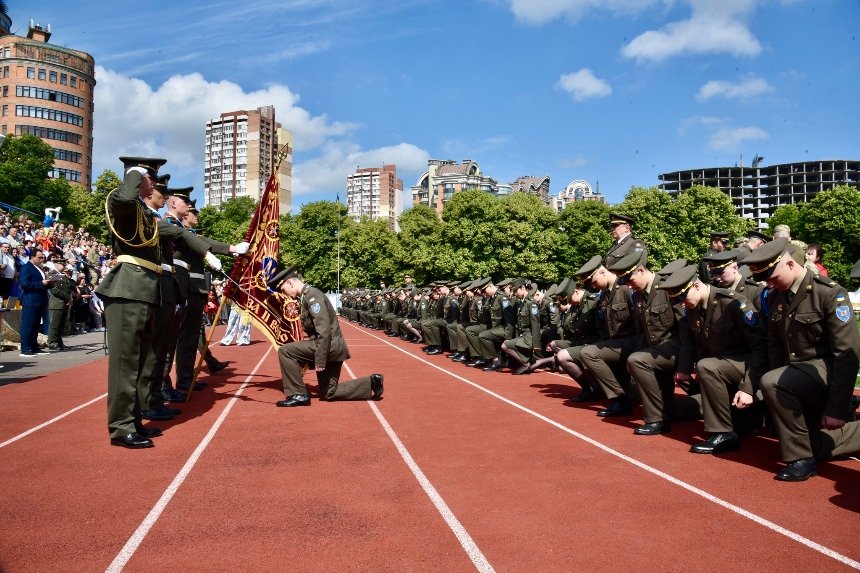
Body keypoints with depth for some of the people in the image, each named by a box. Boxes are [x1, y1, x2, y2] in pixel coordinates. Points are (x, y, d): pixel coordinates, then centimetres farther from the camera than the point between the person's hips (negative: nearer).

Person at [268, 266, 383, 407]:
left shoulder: (312, 296, -16)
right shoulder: (305, 297, 15)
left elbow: (324, 330, -24)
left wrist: (320, 360, -24)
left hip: (330, 345, -10)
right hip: (333, 349, 10)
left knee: (285, 351, -13)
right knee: (328, 393, 14)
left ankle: (299, 395, -5)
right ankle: (371, 383, 17)